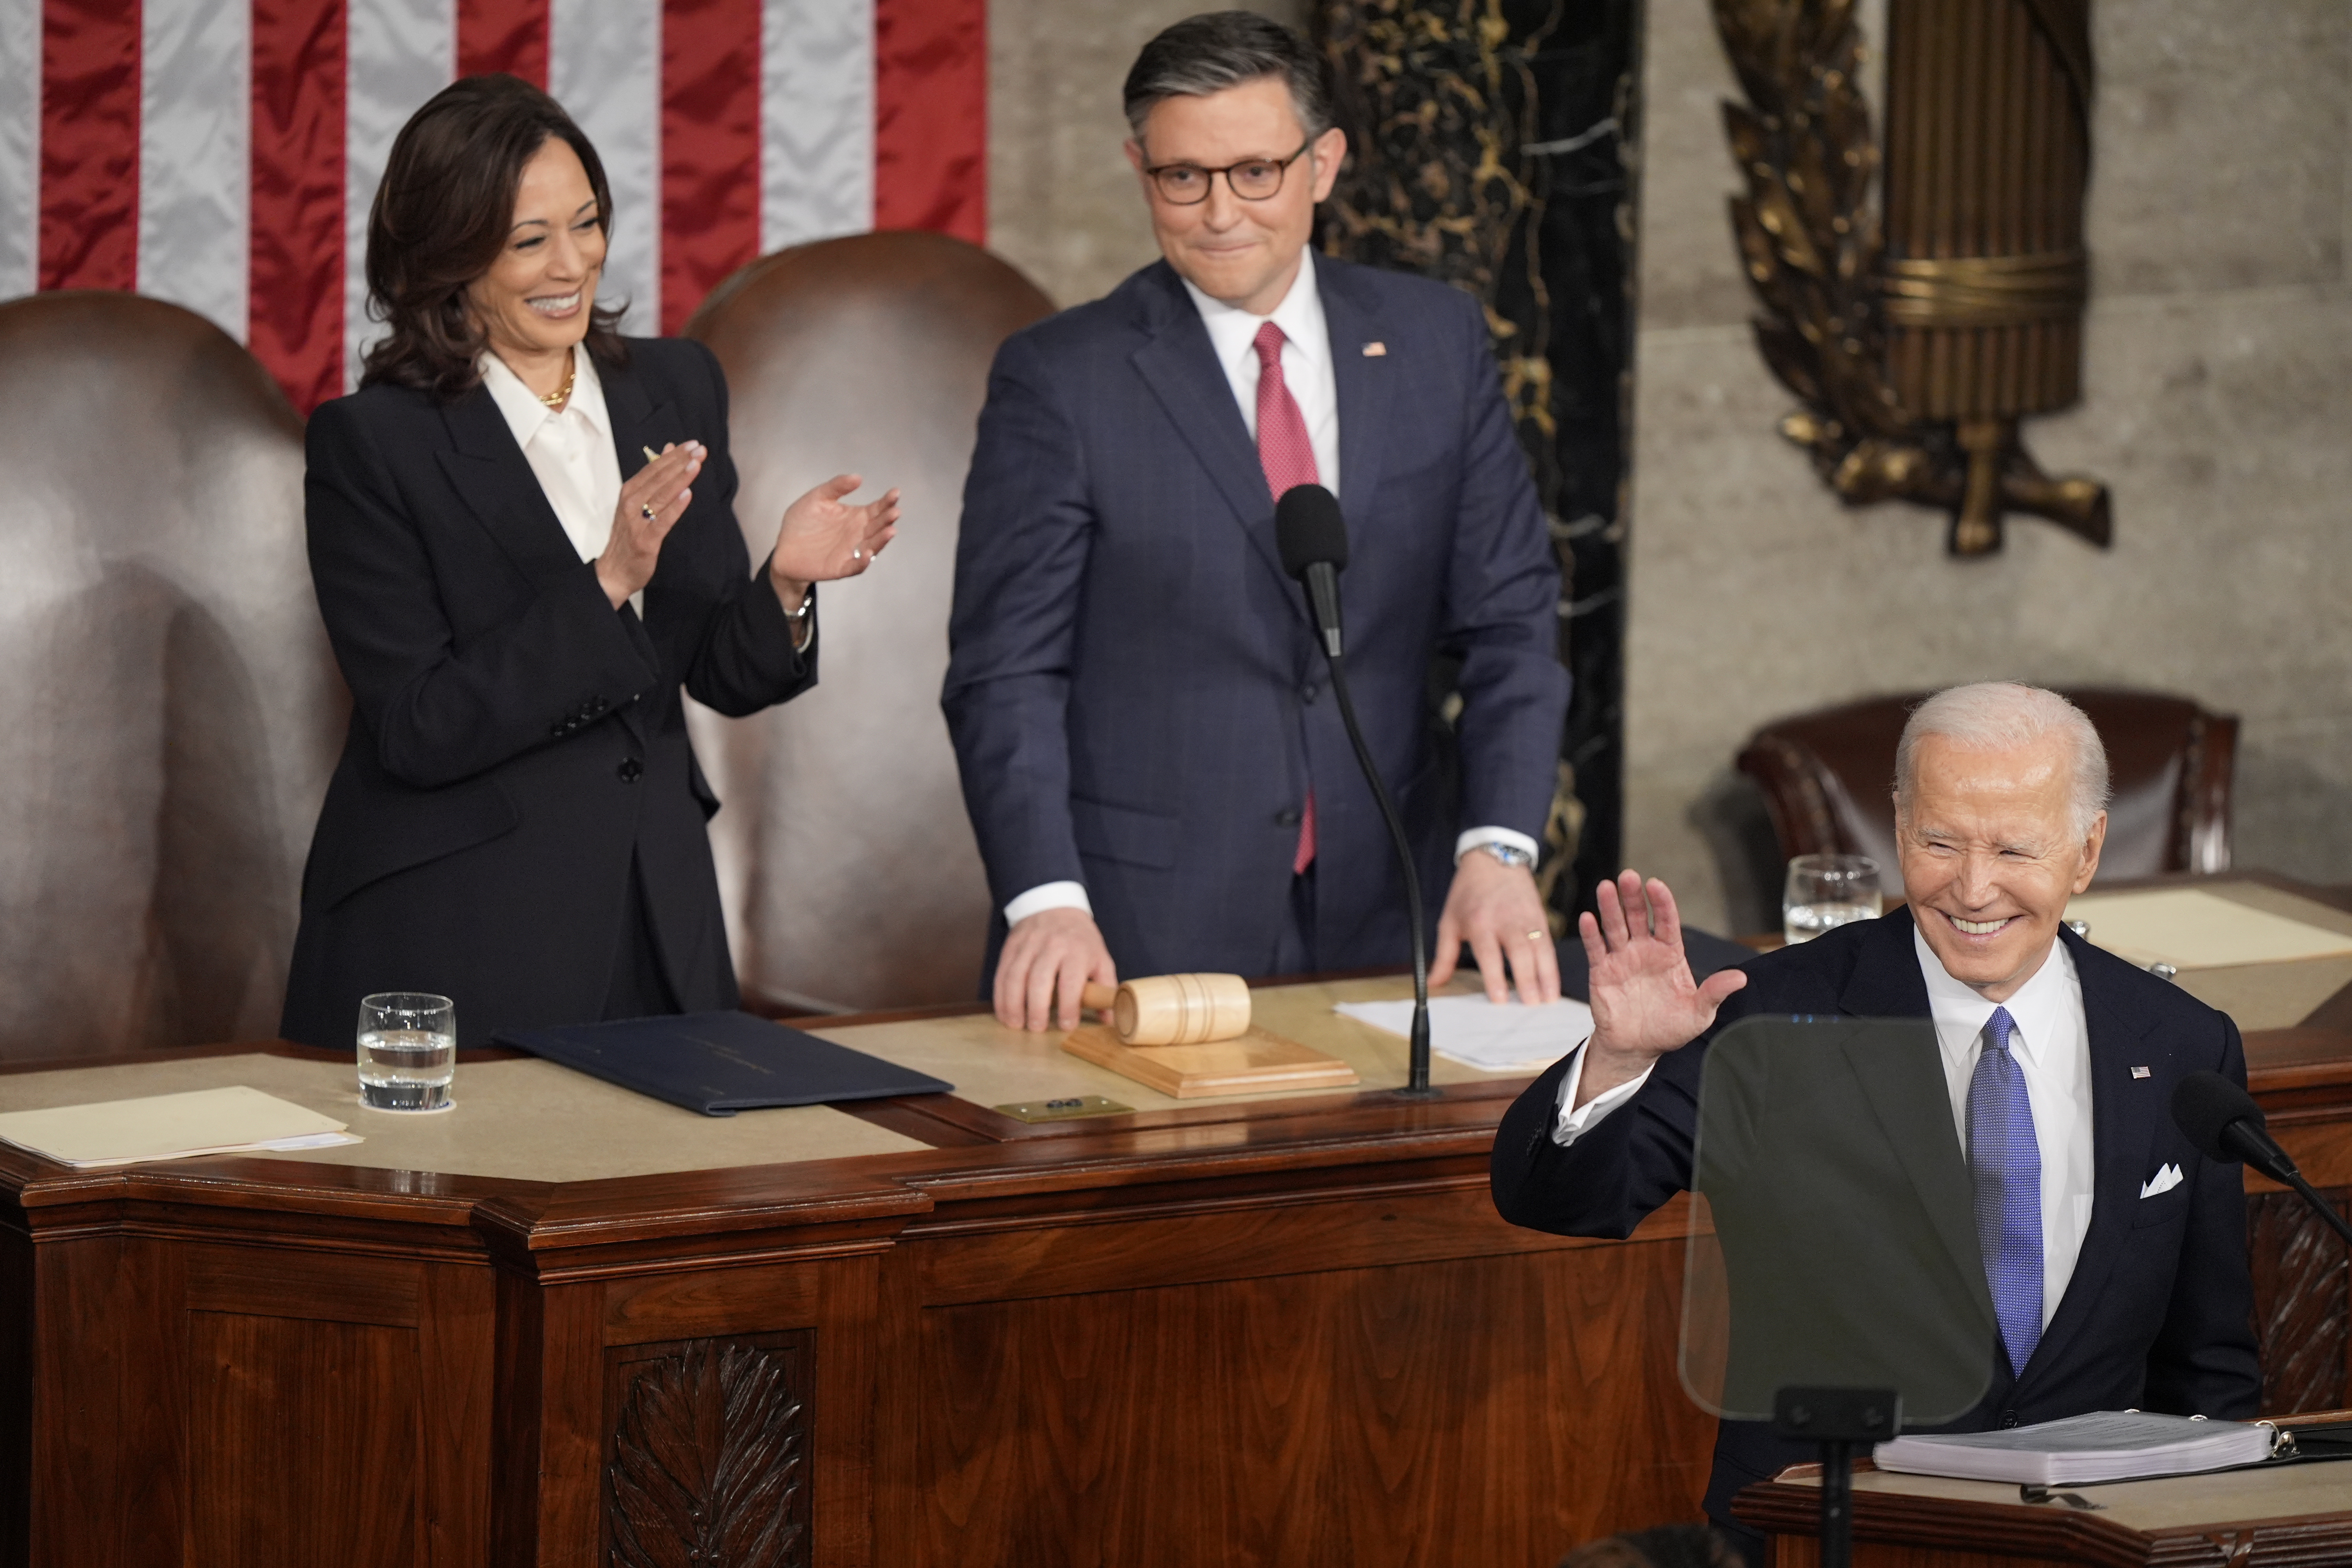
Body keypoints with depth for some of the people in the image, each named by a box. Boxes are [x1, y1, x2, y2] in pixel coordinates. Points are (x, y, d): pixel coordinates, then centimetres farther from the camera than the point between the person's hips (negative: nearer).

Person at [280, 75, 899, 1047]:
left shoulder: (676, 390, 7)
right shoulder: (370, 443, -10)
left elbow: (724, 675, 11)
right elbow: (415, 731, -15)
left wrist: (784, 585, -11)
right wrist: (605, 584, -22)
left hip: (658, 921, 5)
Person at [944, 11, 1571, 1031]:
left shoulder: (1436, 343, 7)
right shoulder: (1060, 380, -3)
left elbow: (1509, 618, 6)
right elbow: (1007, 671, -6)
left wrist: (1498, 849, -8)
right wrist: (1047, 901, -20)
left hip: (1384, 928, 3)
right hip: (1141, 938, -3)